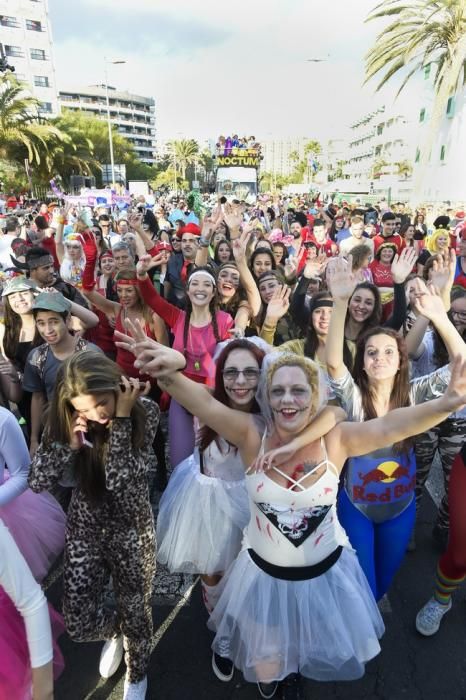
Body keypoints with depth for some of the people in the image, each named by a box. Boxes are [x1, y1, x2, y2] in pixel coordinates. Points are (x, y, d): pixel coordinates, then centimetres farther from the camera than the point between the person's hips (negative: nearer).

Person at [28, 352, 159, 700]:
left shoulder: (144, 412, -21)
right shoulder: (67, 418, -13)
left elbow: (119, 480, -28)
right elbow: (37, 480, -13)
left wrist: (121, 418, -32)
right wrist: (70, 443, -28)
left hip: (132, 529, -2)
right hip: (85, 528, 2)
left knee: (135, 612, 16)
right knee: (79, 624, 8)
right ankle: (115, 630, 46)